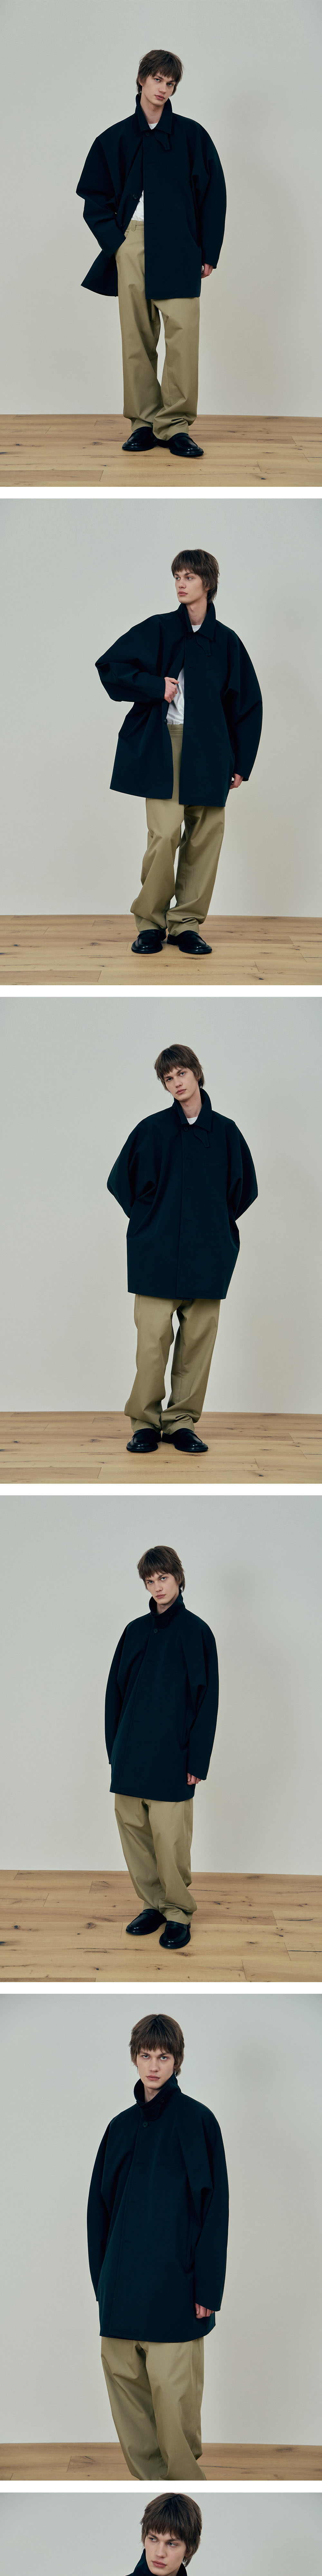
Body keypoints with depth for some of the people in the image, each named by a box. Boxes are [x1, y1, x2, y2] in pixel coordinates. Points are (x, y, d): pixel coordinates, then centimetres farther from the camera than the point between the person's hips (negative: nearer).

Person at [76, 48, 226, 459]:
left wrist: (208, 252, 1)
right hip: (132, 243, 2)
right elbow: (95, 197, 15)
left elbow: (213, 194, 7)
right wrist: (113, 240, 0)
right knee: (137, 335, 1)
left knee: (183, 332, -11)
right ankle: (144, 422, 6)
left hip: (178, 249, -2)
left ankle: (175, 425, -8)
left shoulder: (191, 135, 7)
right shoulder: (116, 140, 11)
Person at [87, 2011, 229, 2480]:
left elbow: (214, 2206, -6)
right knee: (123, 2378, 4)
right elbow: (100, 2206, 15)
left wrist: (207, 2288, -10)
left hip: (173, 2286, -5)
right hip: (122, 2290, 5)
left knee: (173, 2392, -7)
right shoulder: (122, 2127, 12)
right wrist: (102, 2278, 8)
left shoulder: (197, 2121, -3)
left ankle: (183, 2478, 7)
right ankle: (150, 2477, 14)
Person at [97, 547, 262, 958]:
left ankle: (186, 924, 9)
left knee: (204, 837, 0)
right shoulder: (158, 631, 5)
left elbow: (248, 704, 13)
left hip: (209, 750, 2)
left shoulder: (226, 642, 8)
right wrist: (156, 686, -8)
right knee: (165, 834, -13)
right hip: (164, 749, -2)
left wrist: (241, 763, 9)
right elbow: (110, 666, 3)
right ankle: (150, 923, -1)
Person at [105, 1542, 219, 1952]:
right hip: (130, 1758, 5)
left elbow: (207, 1699, -5)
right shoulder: (135, 1632, 11)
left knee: (170, 1838, -5)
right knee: (133, 1830, 6)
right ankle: (153, 1905, 19)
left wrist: (197, 1761, -9)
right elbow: (115, 1691, 14)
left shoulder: (195, 1633, -3)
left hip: (170, 1760, -5)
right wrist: (115, 1748, 8)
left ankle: (179, 1913, 8)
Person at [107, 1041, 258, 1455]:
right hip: (157, 1257, -2)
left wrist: (218, 1224, 12)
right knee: (153, 1340, -7)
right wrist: (149, 1221, 8)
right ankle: (146, 1423, 3)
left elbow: (244, 1188, 19)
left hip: (207, 1258, 2)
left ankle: (183, 1422, 10)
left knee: (198, 1341, 1)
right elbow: (121, 1180, 11)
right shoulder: (152, 1130, 2)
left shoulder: (225, 1132, 6)